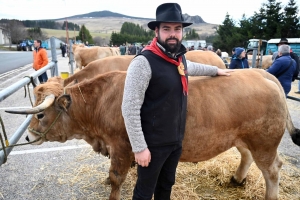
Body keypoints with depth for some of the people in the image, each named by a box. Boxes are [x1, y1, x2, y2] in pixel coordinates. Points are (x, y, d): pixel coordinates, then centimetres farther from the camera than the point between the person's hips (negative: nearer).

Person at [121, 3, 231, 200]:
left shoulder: (180, 58, 4)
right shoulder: (144, 62, -21)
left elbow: (192, 67, 29)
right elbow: (130, 109, -21)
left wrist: (216, 70, 40)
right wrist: (139, 148, -19)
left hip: (176, 141, 7)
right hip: (153, 144, -7)